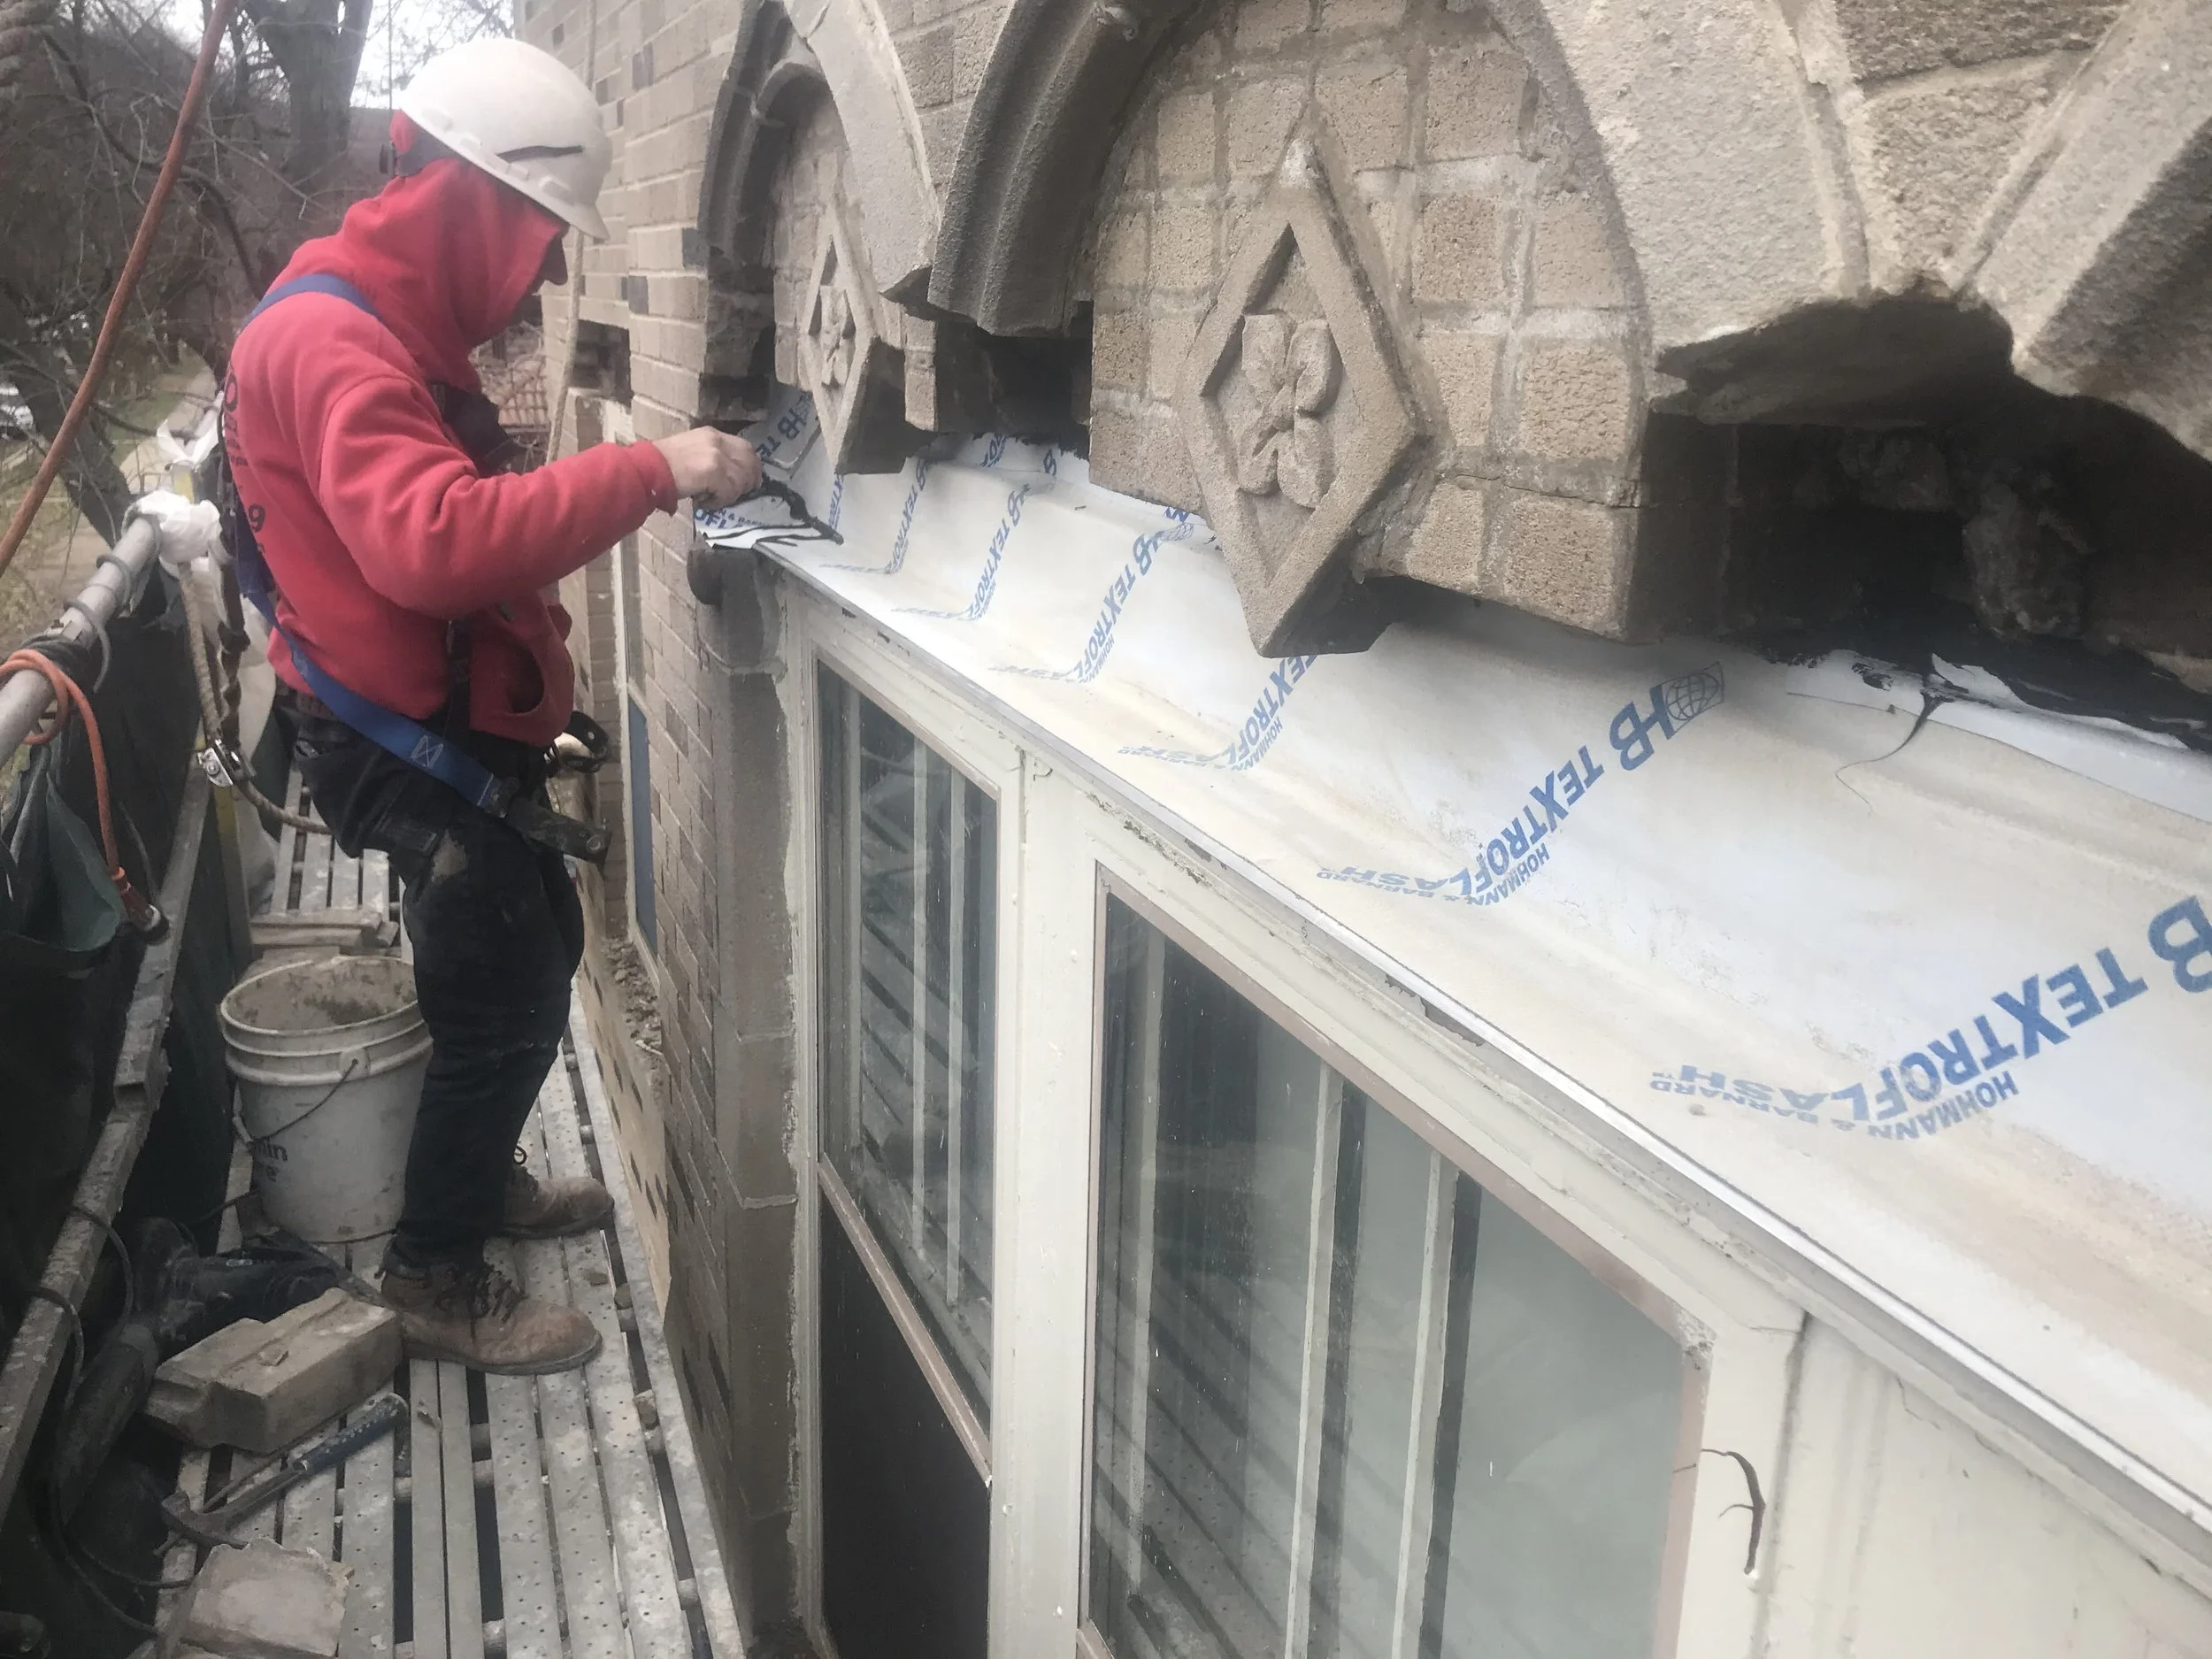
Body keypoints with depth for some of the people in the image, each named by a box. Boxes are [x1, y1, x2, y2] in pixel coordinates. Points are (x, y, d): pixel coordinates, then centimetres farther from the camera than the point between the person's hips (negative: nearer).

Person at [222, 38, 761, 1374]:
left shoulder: (395, 325, 13)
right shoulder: (332, 343, -21)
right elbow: (432, 541, -36)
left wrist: (618, 492, 3)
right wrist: (644, 474, -34)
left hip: (450, 724, 10)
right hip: (406, 744, -10)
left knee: (537, 953, 20)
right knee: (505, 1000, -3)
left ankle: (481, 1174, 40)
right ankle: (441, 1281, 14)